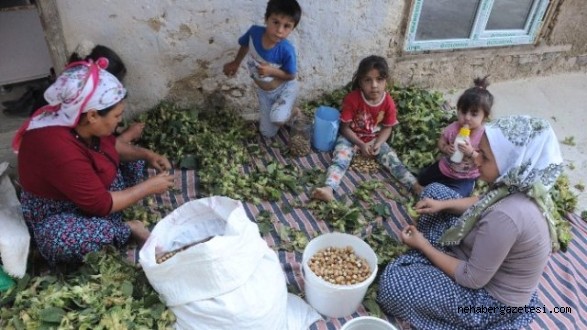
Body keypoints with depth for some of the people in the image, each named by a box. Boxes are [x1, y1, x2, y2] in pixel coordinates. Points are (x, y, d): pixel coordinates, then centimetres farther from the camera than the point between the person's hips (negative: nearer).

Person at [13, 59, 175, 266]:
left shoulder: (77, 120, -14)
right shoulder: (60, 150, -38)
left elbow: (111, 144, 8)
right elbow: (101, 204, -31)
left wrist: (146, 154, -6)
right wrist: (149, 187, -22)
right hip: (59, 216, -8)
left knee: (136, 162, 9)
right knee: (59, 239, -39)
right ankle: (129, 229, -14)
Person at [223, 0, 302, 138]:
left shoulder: (287, 50, -33)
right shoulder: (254, 31, -23)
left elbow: (291, 76, -17)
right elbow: (245, 45, 1)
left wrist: (271, 71, -34)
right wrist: (235, 64, 16)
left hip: (285, 88, -4)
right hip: (264, 91, 4)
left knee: (277, 119, -34)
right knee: (268, 133, 12)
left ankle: (292, 111, 2)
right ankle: (289, 112, 40)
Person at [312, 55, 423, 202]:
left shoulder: (388, 102, -13)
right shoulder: (352, 99, -21)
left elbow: (387, 128, 0)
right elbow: (345, 127, -14)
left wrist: (378, 144, -19)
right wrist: (361, 144, -24)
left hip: (374, 139, 4)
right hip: (350, 138, -3)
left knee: (393, 160, -14)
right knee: (340, 160, -29)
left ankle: (416, 186, -17)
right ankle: (328, 188, -48)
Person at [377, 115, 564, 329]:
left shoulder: (505, 216, -40)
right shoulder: (521, 187, -14)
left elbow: (472, 280, -28)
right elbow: (484, 203, 9)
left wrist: (423, 246, -16)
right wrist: (442, 205, -7)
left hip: (491, 297, -8)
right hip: (488, 259, 8)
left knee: (392, 282, -17)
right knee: (434, 190, 8)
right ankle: (427, 260, 16)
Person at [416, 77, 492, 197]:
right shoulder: (453, 128, -15)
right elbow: (441, 142, 0)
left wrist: (471, 153, -37)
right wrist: (446, 148, -23)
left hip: (465, 177, -4)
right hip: (444, 168, 4)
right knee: (422, 179, 8)